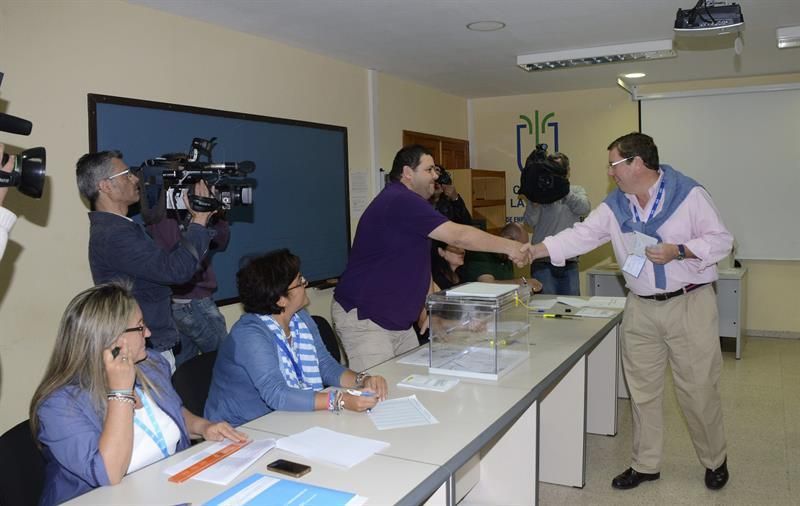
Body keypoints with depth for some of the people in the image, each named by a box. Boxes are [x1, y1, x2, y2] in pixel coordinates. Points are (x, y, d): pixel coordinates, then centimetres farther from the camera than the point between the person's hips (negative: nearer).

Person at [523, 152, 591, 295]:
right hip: (543, 263, -2)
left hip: (570, 263, 2)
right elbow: (530, 222, -8)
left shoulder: (577, 191, 11)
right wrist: (534, 202, -24)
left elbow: (584, 209, -10)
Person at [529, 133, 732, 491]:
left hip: (690, 303, -4)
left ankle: (716, 461, 31)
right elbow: (580, 236, -2)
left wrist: (678, 252, -21)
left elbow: (721, 239, -6)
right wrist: (533, 251, -11)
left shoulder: (688, 193, -9)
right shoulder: (614, 206, 4)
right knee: (642, 391, 11)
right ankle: (645, 465, 27)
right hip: (641, 309, 4)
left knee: (698, 390, 6)